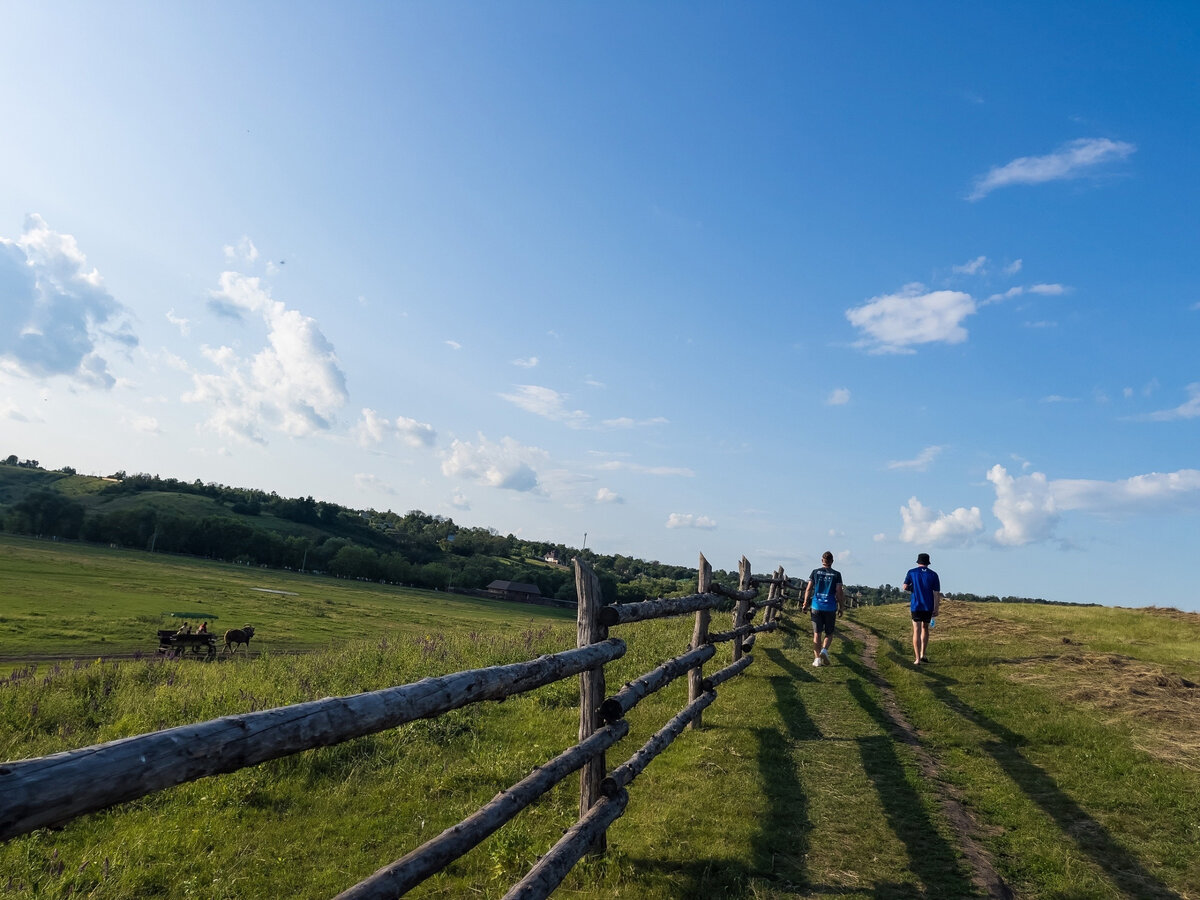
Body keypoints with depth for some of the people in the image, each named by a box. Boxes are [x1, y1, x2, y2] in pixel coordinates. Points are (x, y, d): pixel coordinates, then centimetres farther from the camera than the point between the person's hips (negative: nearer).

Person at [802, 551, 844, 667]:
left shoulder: (815, 572, 4)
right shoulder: (836, 574, 1)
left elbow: (808, 589, 2)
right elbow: (839, 592, -3)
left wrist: (805, 604, 10)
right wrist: (840, 607, 6)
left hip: (816, 606, 1)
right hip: (830, 607, -1)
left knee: (817, 633, 5)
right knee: (829, 633, 12)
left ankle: (817, 658, 2)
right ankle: (824, 649, -13)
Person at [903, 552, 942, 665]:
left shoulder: (912, 572, -1)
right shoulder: (933, 575, 0)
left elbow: (905, 587, -1)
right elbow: (937, 593, -3)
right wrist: (936, 609, 0)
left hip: (916, 606, -1)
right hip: (929, 607, 1)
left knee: (916, 631, 1)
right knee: (925, 628, 21)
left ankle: (917, 659, -4)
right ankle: (922, 654, 17)